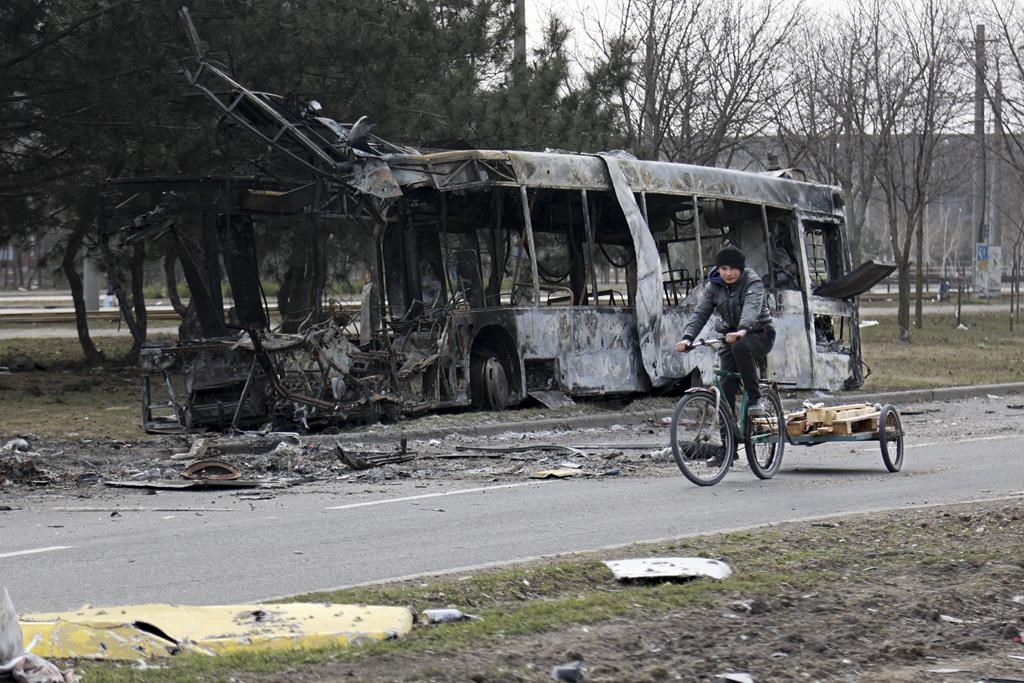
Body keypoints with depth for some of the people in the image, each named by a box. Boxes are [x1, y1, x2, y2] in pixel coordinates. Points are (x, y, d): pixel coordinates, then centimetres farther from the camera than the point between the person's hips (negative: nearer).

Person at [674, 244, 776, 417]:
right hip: (731, 336, 5)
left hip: (759, 333, -5)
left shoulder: (753, 283, -15)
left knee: (741, 347, -37)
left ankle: (755, 399, -24)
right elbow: (700, 313, -8)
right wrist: (687, 337, -27)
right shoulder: (714, 286, 0)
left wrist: (743, 330, -56)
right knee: (726, 387, -8)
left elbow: (752, 307, -35)